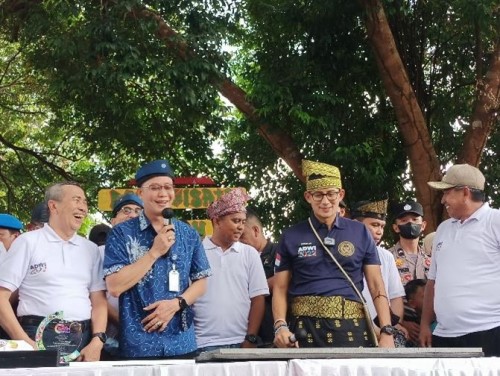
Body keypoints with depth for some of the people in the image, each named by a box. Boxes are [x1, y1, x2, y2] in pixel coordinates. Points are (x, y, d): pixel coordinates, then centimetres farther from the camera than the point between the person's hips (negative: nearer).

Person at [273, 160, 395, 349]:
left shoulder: (360, 233, 7)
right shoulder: (291, 237, 6)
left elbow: (376, 285, 6)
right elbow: (280, 288, 6)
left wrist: (387, 331, -4)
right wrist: (280, 325, -11)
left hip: (352, 328, 1)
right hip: (306, 329, 0)